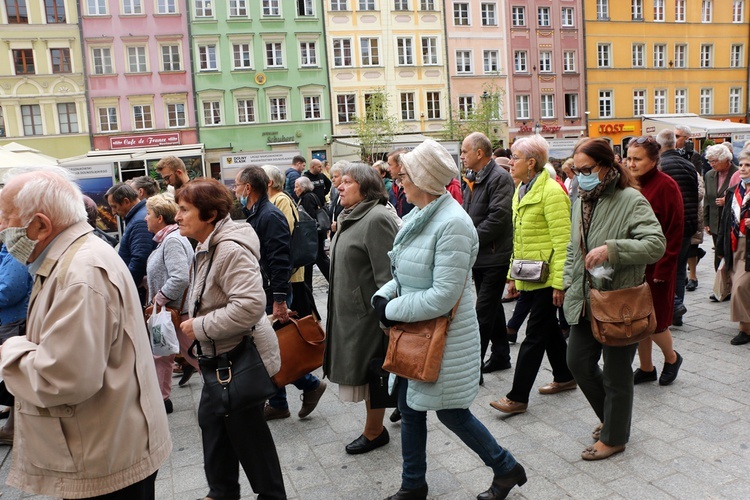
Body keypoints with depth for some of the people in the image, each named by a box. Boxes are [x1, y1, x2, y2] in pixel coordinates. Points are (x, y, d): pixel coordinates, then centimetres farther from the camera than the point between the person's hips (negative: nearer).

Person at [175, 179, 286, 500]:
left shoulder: (231, 250, -26)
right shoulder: (208, 246, 7)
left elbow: (250, 305, -36)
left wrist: (200, 327, -26)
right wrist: (195, 321, 9)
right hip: (222, 354, 10)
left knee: (246, 430, 5)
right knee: (212, 419, 21)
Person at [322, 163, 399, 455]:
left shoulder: (377, 219, -19)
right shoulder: (351, 218, 12)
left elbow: (386, 275, -22)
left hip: (366, 313, -9)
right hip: (350, 312, 9)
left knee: (369, 374, 5)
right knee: (363, 373, 17)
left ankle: (373, 432, 23)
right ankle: (374, 429, 32)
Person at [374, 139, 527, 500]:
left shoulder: (452, 224, -23)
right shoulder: (418, 217, 4)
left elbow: (443, 295, -26)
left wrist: (393, 310, -17)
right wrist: (383, 295, -4)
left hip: (445, 336, -8)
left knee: (451, 413, 7)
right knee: (409, 407, 16)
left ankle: (507, 469, 32)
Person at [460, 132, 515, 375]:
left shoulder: (500, 178, -13)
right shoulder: (473, 179, 13)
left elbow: (498, 218, -23)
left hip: (494, 256, -9)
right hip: (479, 255, 9)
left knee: (484, 312, -6)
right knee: (492, 308, 17)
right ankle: (500, 355, 30)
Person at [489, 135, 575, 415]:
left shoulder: (551, 191, -15)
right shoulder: (521, 191, 12)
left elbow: (562, 240, -19)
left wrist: (560, 282, -21)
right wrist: (513, 274, 16)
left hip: (547, 276, -9)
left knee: (535, 334, -3)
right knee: (549, 328, 19)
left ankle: (518, 397, 2)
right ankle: (565, 378, 35)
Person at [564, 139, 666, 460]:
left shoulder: (631, 201, -14)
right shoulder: (582, 201, 9)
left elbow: (656, 244, -23)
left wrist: (611, 249, -32)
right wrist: (567, 283, 10)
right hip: (586, 301, 8)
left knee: (616, 374, 7)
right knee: (578, 362, 14)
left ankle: (614, 437, 27)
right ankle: (612, 416, 38)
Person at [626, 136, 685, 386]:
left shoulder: (666, 186, -12)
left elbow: (675, 232, -13)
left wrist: (663, 269, -15)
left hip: (655, 267, -6)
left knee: (653, 321, 4)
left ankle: (672, 358, 33)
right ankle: (646, 368, 27)